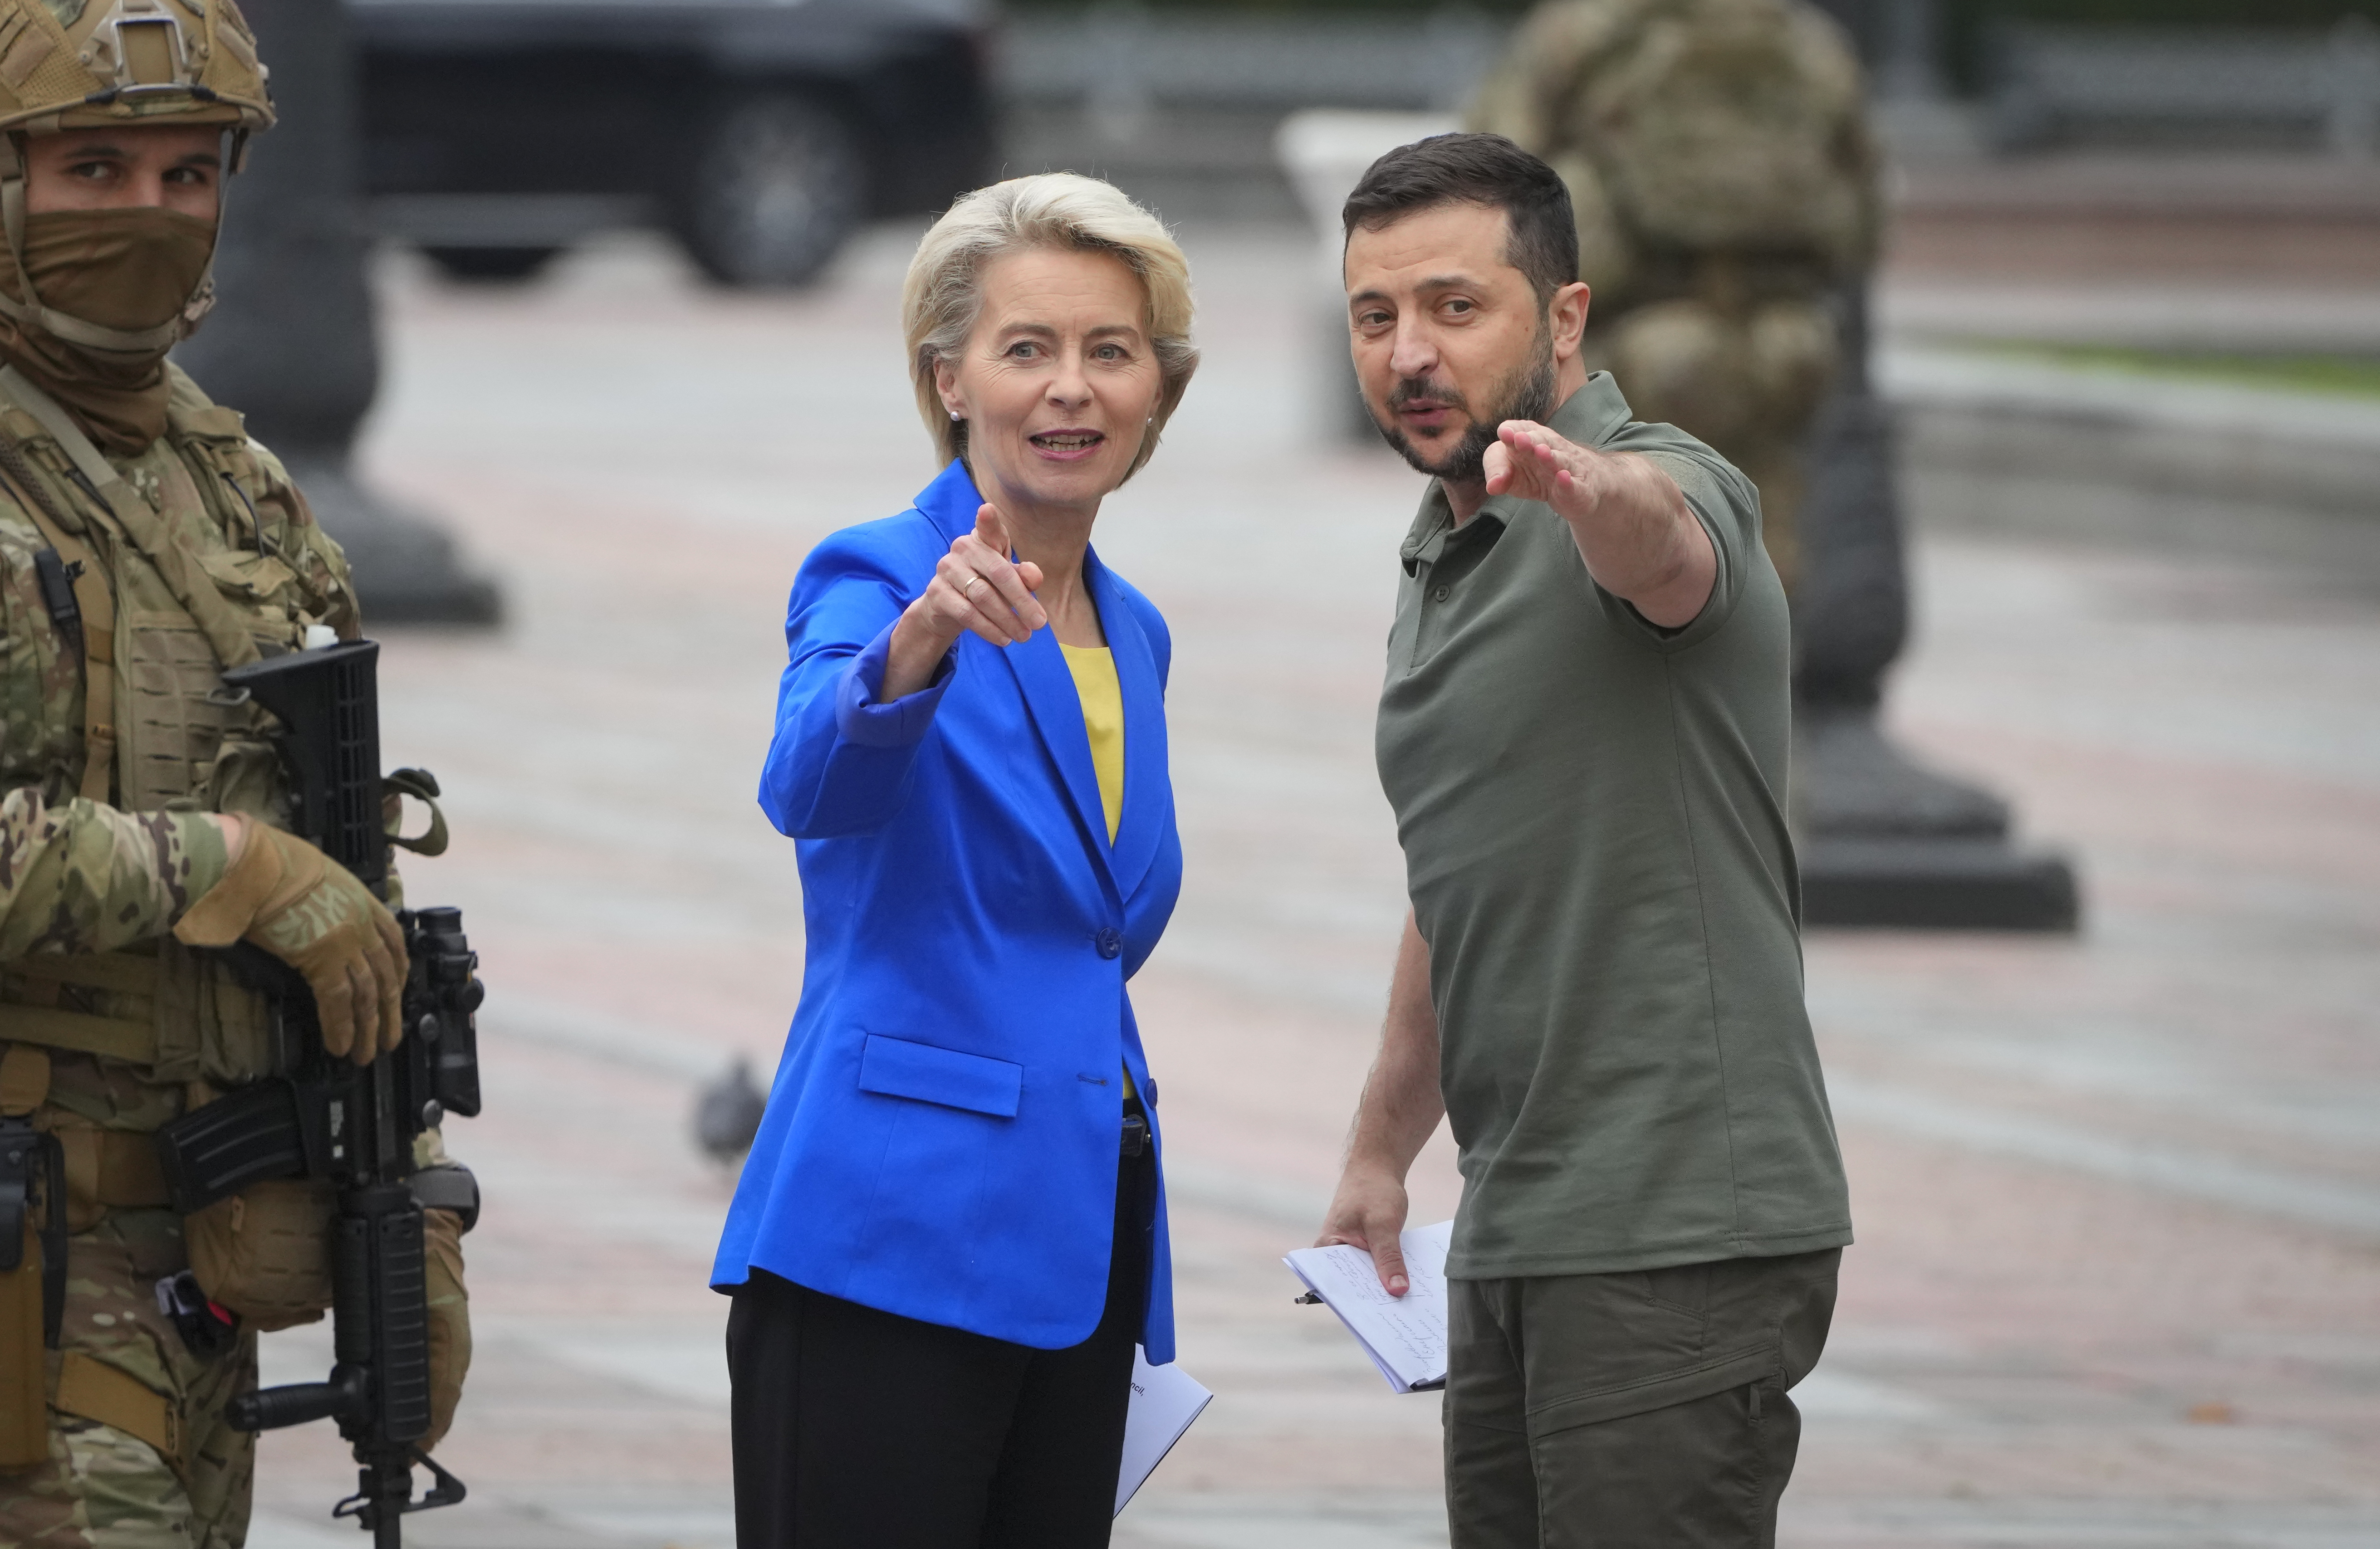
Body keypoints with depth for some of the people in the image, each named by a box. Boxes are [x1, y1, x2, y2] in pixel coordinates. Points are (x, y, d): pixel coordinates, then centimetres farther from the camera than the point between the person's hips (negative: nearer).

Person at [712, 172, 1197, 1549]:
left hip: (1077, 1247, 7)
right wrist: (925, 642, -48)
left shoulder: (1134, 636, 16)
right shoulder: (874, 581, -6)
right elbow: (814, 787, -28)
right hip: (894, 1243, -7)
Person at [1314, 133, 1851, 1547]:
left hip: (1680, 1233, -9)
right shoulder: (1442, 562, 17)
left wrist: (1586, 484, -61)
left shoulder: (1667, 495, -11)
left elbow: (1658, 534, -38)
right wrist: (1383, 1150, 28)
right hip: (1514, 1242, 9)